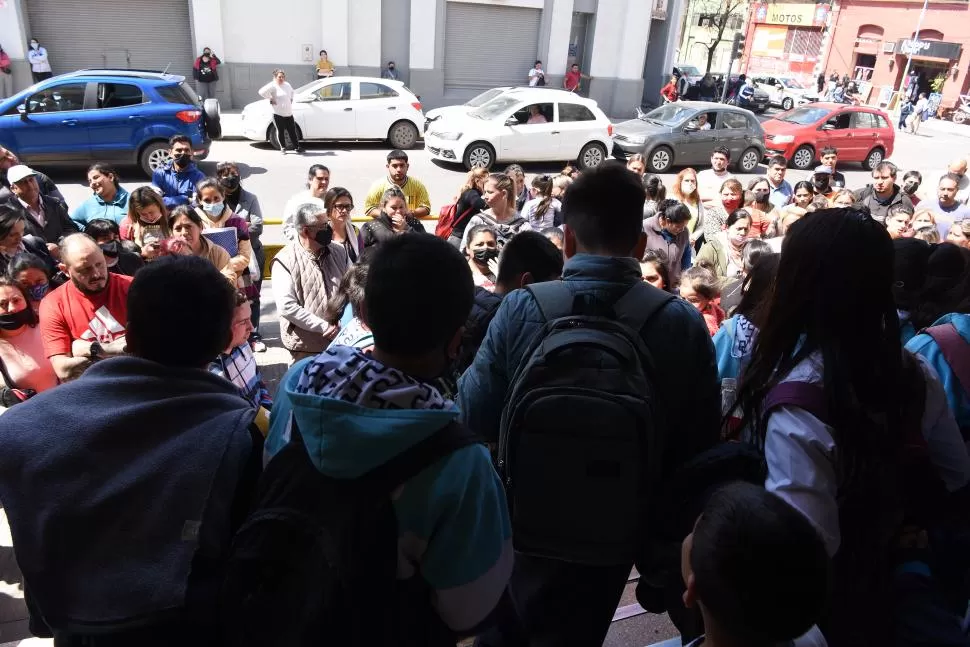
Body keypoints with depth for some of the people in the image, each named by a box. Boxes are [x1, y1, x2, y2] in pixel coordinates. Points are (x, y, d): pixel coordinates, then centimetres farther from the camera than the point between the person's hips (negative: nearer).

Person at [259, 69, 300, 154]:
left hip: (289, 113, 5)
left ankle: (297, 147, 16)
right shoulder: (273, 86, -9)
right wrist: (270, 99, -13)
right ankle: (283, 148, 12)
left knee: (292, 131, 8)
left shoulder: (287, 85, 11)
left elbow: (291, 92, 34)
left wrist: (291, 99, 19)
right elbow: (262, 92, -21)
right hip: (278, 114, -5)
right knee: (280, 131, 2)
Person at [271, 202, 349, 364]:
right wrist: (324, 327, -17)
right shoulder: (285, 260, -10)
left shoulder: (339, 252, 5)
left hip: (342, 340, 4)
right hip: (306, 348, -4)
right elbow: (287, 306, -17)